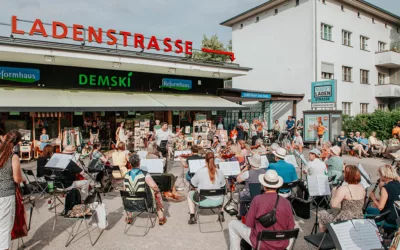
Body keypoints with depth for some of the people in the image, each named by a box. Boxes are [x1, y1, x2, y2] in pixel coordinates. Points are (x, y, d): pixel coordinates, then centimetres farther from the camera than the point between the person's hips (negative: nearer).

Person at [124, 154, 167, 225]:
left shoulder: (126, 176, -8)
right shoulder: (145, 174, -22)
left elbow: (126, 190, 6)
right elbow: (155, 187, -27)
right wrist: (158, 190, -3)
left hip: (131, 204, 4)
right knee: (158, 194, 24)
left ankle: (129, 217, 42)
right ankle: (161, 218, 29)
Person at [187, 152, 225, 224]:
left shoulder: (200, 171, -15)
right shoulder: (219, 172, -8)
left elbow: (193, 183, 1)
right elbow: (223, 184, 8)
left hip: (203, 201, -2)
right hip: (217, 201, 3)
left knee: (190, 194, 28)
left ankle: (192, 218, 24)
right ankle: (221, 215, 37)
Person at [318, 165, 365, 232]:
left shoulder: (344, 189, -22)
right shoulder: (362, 188, 1)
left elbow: (333, 204, -21)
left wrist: (334, 193, -5)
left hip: (344, 223, -8)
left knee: (321, 213, 16)